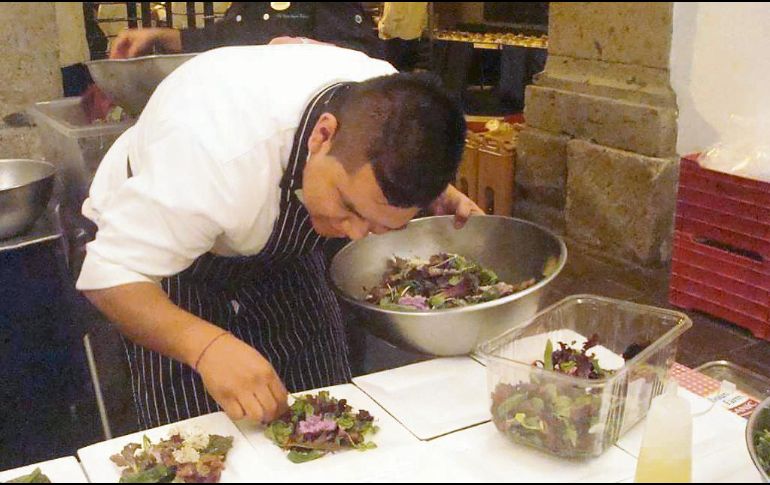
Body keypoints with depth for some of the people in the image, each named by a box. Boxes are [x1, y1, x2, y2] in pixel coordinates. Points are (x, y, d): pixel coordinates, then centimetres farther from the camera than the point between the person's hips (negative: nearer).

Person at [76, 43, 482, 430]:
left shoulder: (384, 103, -25)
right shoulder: (218, 151, -44)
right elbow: (112, 275, -37)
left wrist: (442, 196, -18)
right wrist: (208, 346, -54)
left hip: (278, 247, 5)